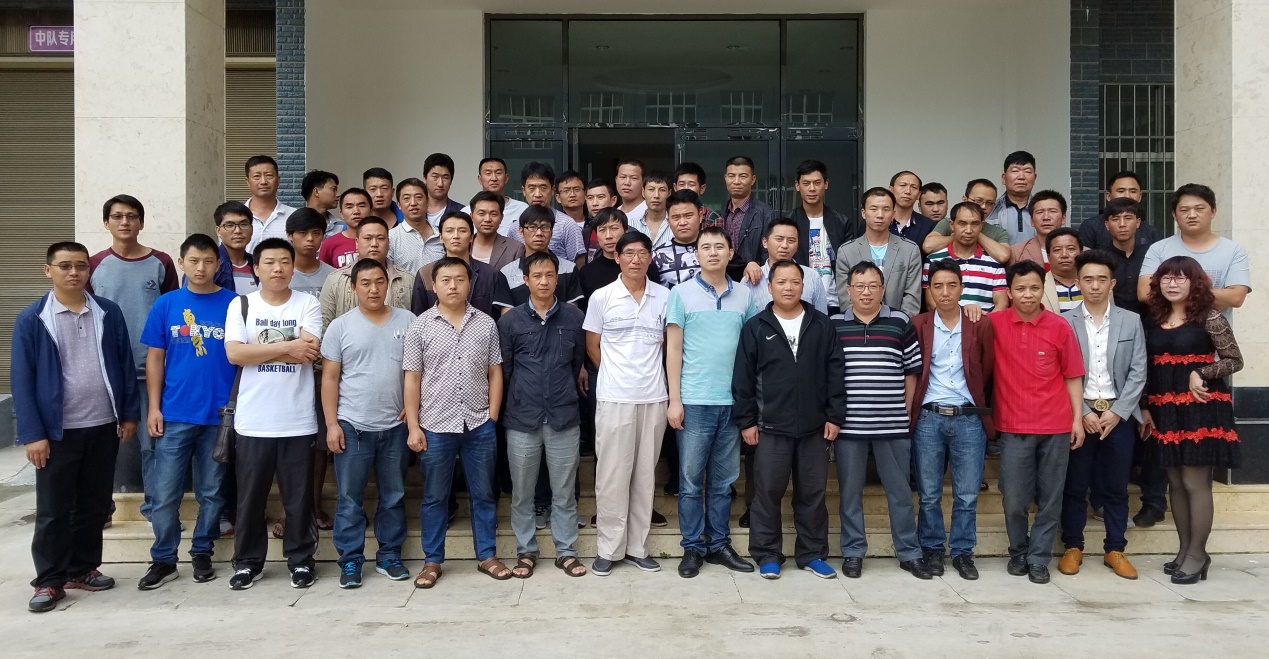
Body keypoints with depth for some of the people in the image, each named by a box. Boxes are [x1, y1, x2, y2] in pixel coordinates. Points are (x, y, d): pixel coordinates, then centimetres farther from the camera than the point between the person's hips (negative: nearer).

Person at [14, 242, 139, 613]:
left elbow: (125, 365, 6)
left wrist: (129, 414, 3)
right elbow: (21, 380, -6)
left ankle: (83, 569, 26)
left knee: (94, 505, 12)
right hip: (58, 430, -2)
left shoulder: (109, 313, 1)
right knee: (53, 510, 6)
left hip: (103, 427, 3)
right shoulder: (31, 319, -5)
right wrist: (32, 434, -10)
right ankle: (49, 580, 17)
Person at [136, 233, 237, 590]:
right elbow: (155, 358, 5)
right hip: (174, 414, 1)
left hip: (220, 415, 0)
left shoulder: (234, 304, -1)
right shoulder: (166, 304, 3)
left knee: (212, 492, 10)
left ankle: (202, 553, 25)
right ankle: (163, 559, 17)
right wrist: (153, 407, -1)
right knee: (165, 492, 3)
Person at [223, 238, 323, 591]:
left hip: (298, 421, -1)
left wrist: (259, 350, -10)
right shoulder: (240, 305, 4)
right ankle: (248, 561, 24)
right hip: (253, 421, 1)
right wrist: (286, 347, -11)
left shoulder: (308, 304, 2)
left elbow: (310, 351, -13)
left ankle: (301, 560, 21)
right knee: (250, 496, 10)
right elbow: (235, 353, -9)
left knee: (299, 496, 8)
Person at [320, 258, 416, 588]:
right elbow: (330, 378, -1)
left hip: (395, 426, 2)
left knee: (393, 496, 11)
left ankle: (389, 556, 23)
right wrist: (331, 424, -6)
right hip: (352, 425, -2)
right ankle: (350, 561, 16)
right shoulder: (340, 326, -1)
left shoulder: (407, 321, 2)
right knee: (350, 499, 5)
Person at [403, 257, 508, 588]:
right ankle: (432, 561, 21)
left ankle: (487, 556, 23)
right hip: (435, 426, -1)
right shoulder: (420, 326, -1)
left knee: (483, 494, 11)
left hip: (479, 425, 1)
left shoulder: (486, 324, 4)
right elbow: (412, 378, -1)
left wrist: (492, 417, 0)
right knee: (435, 497, 10)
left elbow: (495, 373, 7)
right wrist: (413, 427, -5)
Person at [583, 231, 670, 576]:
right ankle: (608, 548, 13)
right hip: (614, 398, -2)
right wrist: (619, 375, 8)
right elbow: (593, 347, 6)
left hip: (654, 398, 2)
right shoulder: (601, 297, -2)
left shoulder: (664, 296, 3)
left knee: (645, 474, 9)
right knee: (612, 475, 2)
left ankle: (637, 547, 20)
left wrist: (650, 376, 9)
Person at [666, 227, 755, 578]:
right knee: (691, 479, 4)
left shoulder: (744, 295, 7)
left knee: (723, 480, 11)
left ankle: (719, 544, 22)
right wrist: (674, 400, -7)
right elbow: (673, 349, -1)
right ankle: (692, 548, 15)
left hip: (733, 401, 3)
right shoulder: (682, 293, 0)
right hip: (694, 401, -3)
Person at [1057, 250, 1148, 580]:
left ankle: (1115, 550, 20)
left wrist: (1117, 412, -7)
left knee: (1115, 488, 9)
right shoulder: (1064, 322, -1)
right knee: (1074, 486, 5)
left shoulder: (1131, 321, 6)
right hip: (1078, 414, -1)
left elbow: (1138, 373, 2)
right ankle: (1073, 547, 17)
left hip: (1119, 415, 2)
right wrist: (1082, 413, -11)